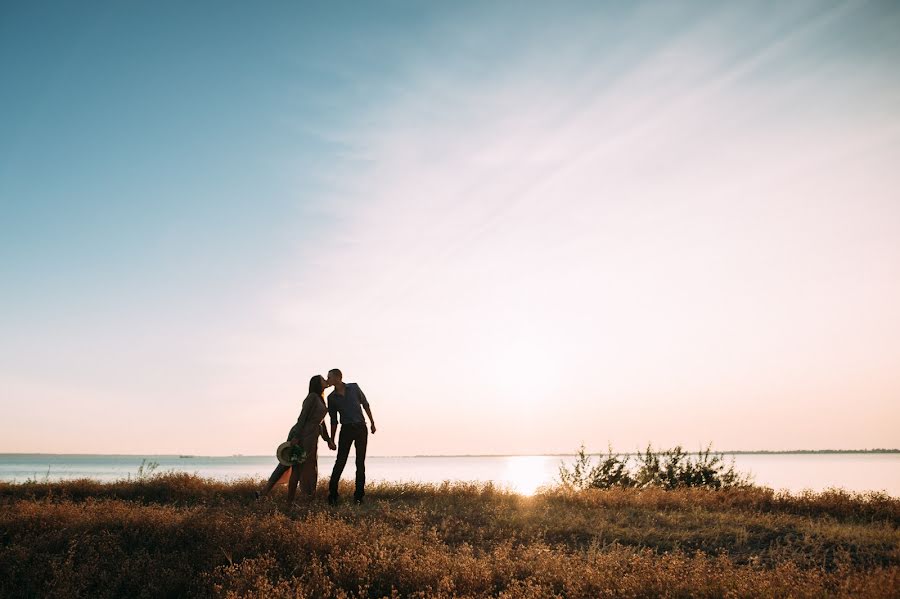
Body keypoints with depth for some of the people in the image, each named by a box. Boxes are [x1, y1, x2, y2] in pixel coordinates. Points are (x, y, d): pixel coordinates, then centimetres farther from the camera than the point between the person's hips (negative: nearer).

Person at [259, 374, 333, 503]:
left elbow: (321, 421, 26)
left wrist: (328, 440, 26)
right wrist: (296, 437, -23)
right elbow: (302, 417, -16)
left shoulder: (320, 399, 20)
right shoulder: (312, 397, -8)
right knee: (298, 467, -6)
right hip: (303, 434, -9)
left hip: (311, 436, 9)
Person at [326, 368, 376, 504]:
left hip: (361, 428, 0)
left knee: (360, 463, 1)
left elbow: (365, 404, 9)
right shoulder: (331, 398, 4)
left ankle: (359, 495, 5)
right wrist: (331, 440, 7)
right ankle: (332, 494, -3)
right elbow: (334, 420, 9)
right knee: (340, 462, -8)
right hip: (346, 429, 0)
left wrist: (372, 423, 9)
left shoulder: (354, 387, 1)